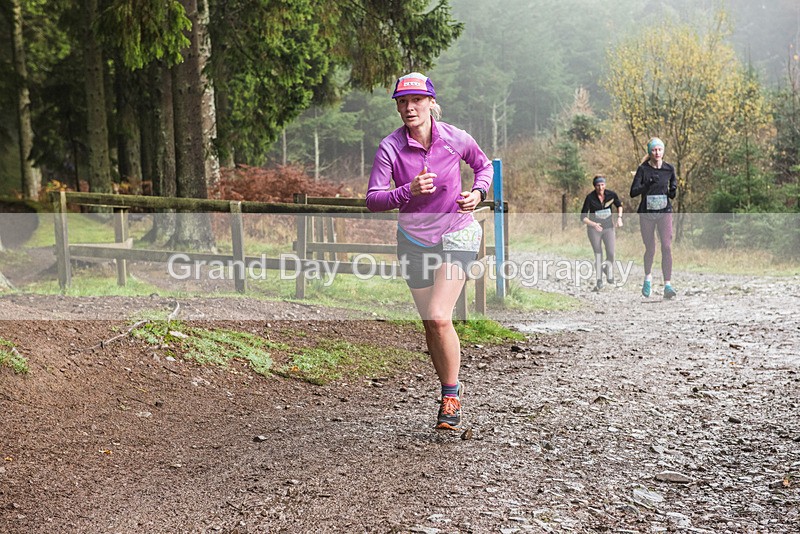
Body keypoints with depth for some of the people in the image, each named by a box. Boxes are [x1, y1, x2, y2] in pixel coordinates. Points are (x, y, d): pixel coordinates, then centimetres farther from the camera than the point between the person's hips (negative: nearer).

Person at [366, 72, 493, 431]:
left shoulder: (457, 139, -9)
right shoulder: (390, 147, -11)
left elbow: (483, 164, 12)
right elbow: (372, 200, -14)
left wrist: (478, 193, -7)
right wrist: (408, 191, -30)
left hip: (456, 233, -2)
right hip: (414, 240, 2)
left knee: (439, 317, -18)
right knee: (431, 324, 7)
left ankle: (451, 395, 1)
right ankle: (451, 391, 28)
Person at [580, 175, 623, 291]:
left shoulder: (611, 194, -9)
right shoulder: (590, 198, -16)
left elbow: (619, 205, 13)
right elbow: (583, 217, -13)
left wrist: (619, 217, -3)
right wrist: (594, 224, -29)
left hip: (608, 227, 2)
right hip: (594, 228, -2)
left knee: (611, 253, -11)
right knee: (598, 255, 1)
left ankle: (608, 270, 23)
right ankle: (599, 282, 15)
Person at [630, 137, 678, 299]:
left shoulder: (669, 169, 2)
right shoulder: (643, 169, -5)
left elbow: (672, 193, 14)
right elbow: (633, 192, -11)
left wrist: (673, 192, -9)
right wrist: (648, 184, -27)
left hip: (664, 212, 1)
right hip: (646, 213, -1)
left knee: (667, 247, -14)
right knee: (650, 249, 10)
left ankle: (668, 286, -14)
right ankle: (648, 277, 38)